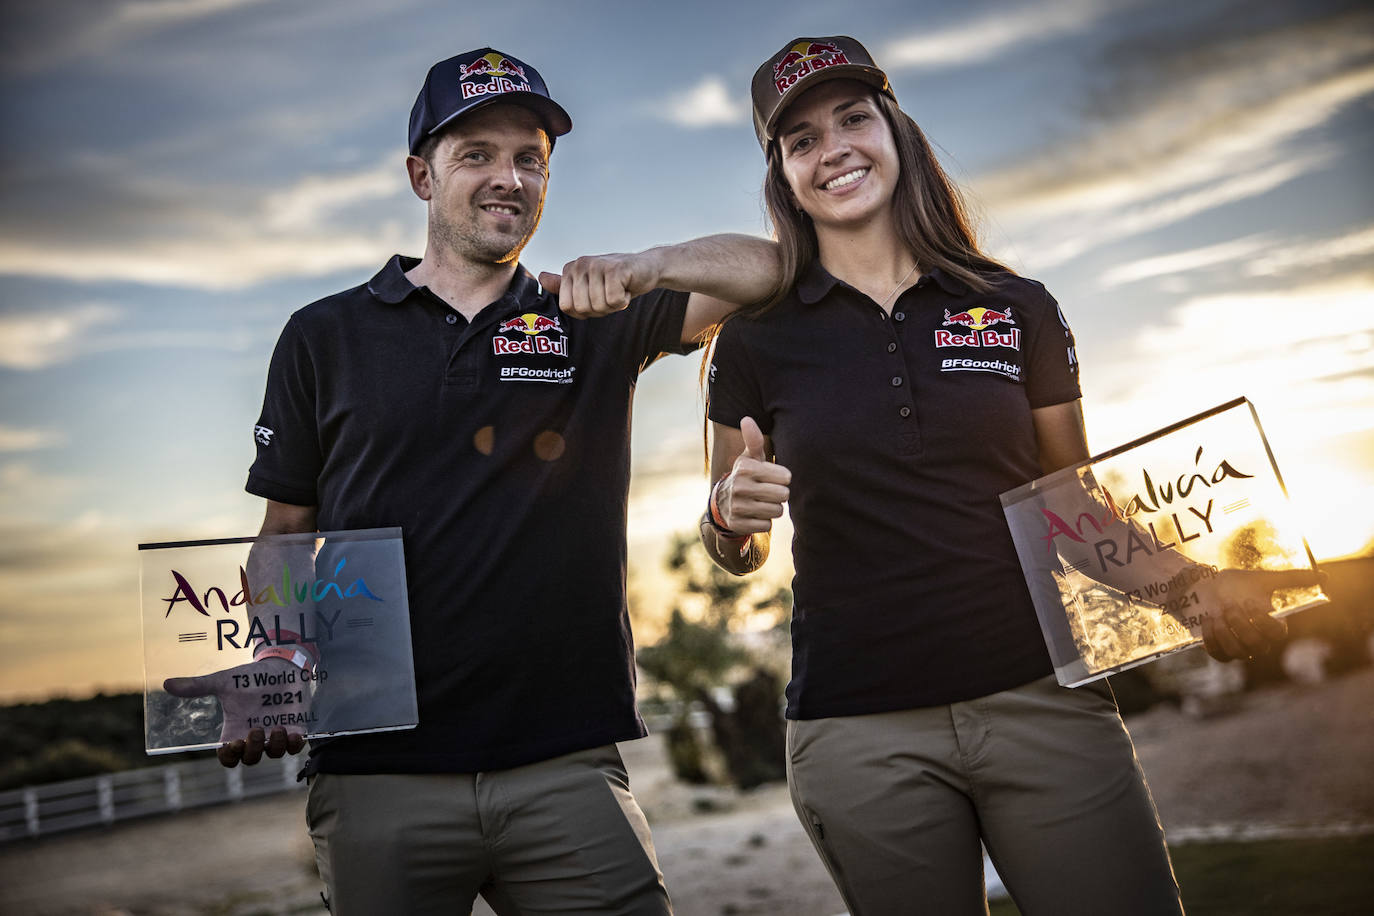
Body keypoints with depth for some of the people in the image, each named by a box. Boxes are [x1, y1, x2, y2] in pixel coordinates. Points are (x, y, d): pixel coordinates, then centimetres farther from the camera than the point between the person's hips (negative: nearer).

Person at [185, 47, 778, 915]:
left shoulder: (596, 324, 9)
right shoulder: (325, 338, 9)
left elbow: (774, 268, 1)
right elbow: (285, 536, 11)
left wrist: (645, 267, -16)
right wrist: (271, 679, -6)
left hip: (568, 769, 0)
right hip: (379, 779, 0)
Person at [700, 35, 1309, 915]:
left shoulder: (1018, 310, 5)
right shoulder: (758, 340, 3)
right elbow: (734, 550, 10)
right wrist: (732, 514, -13)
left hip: (1044, 701, 1)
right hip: (861, 734, 0)